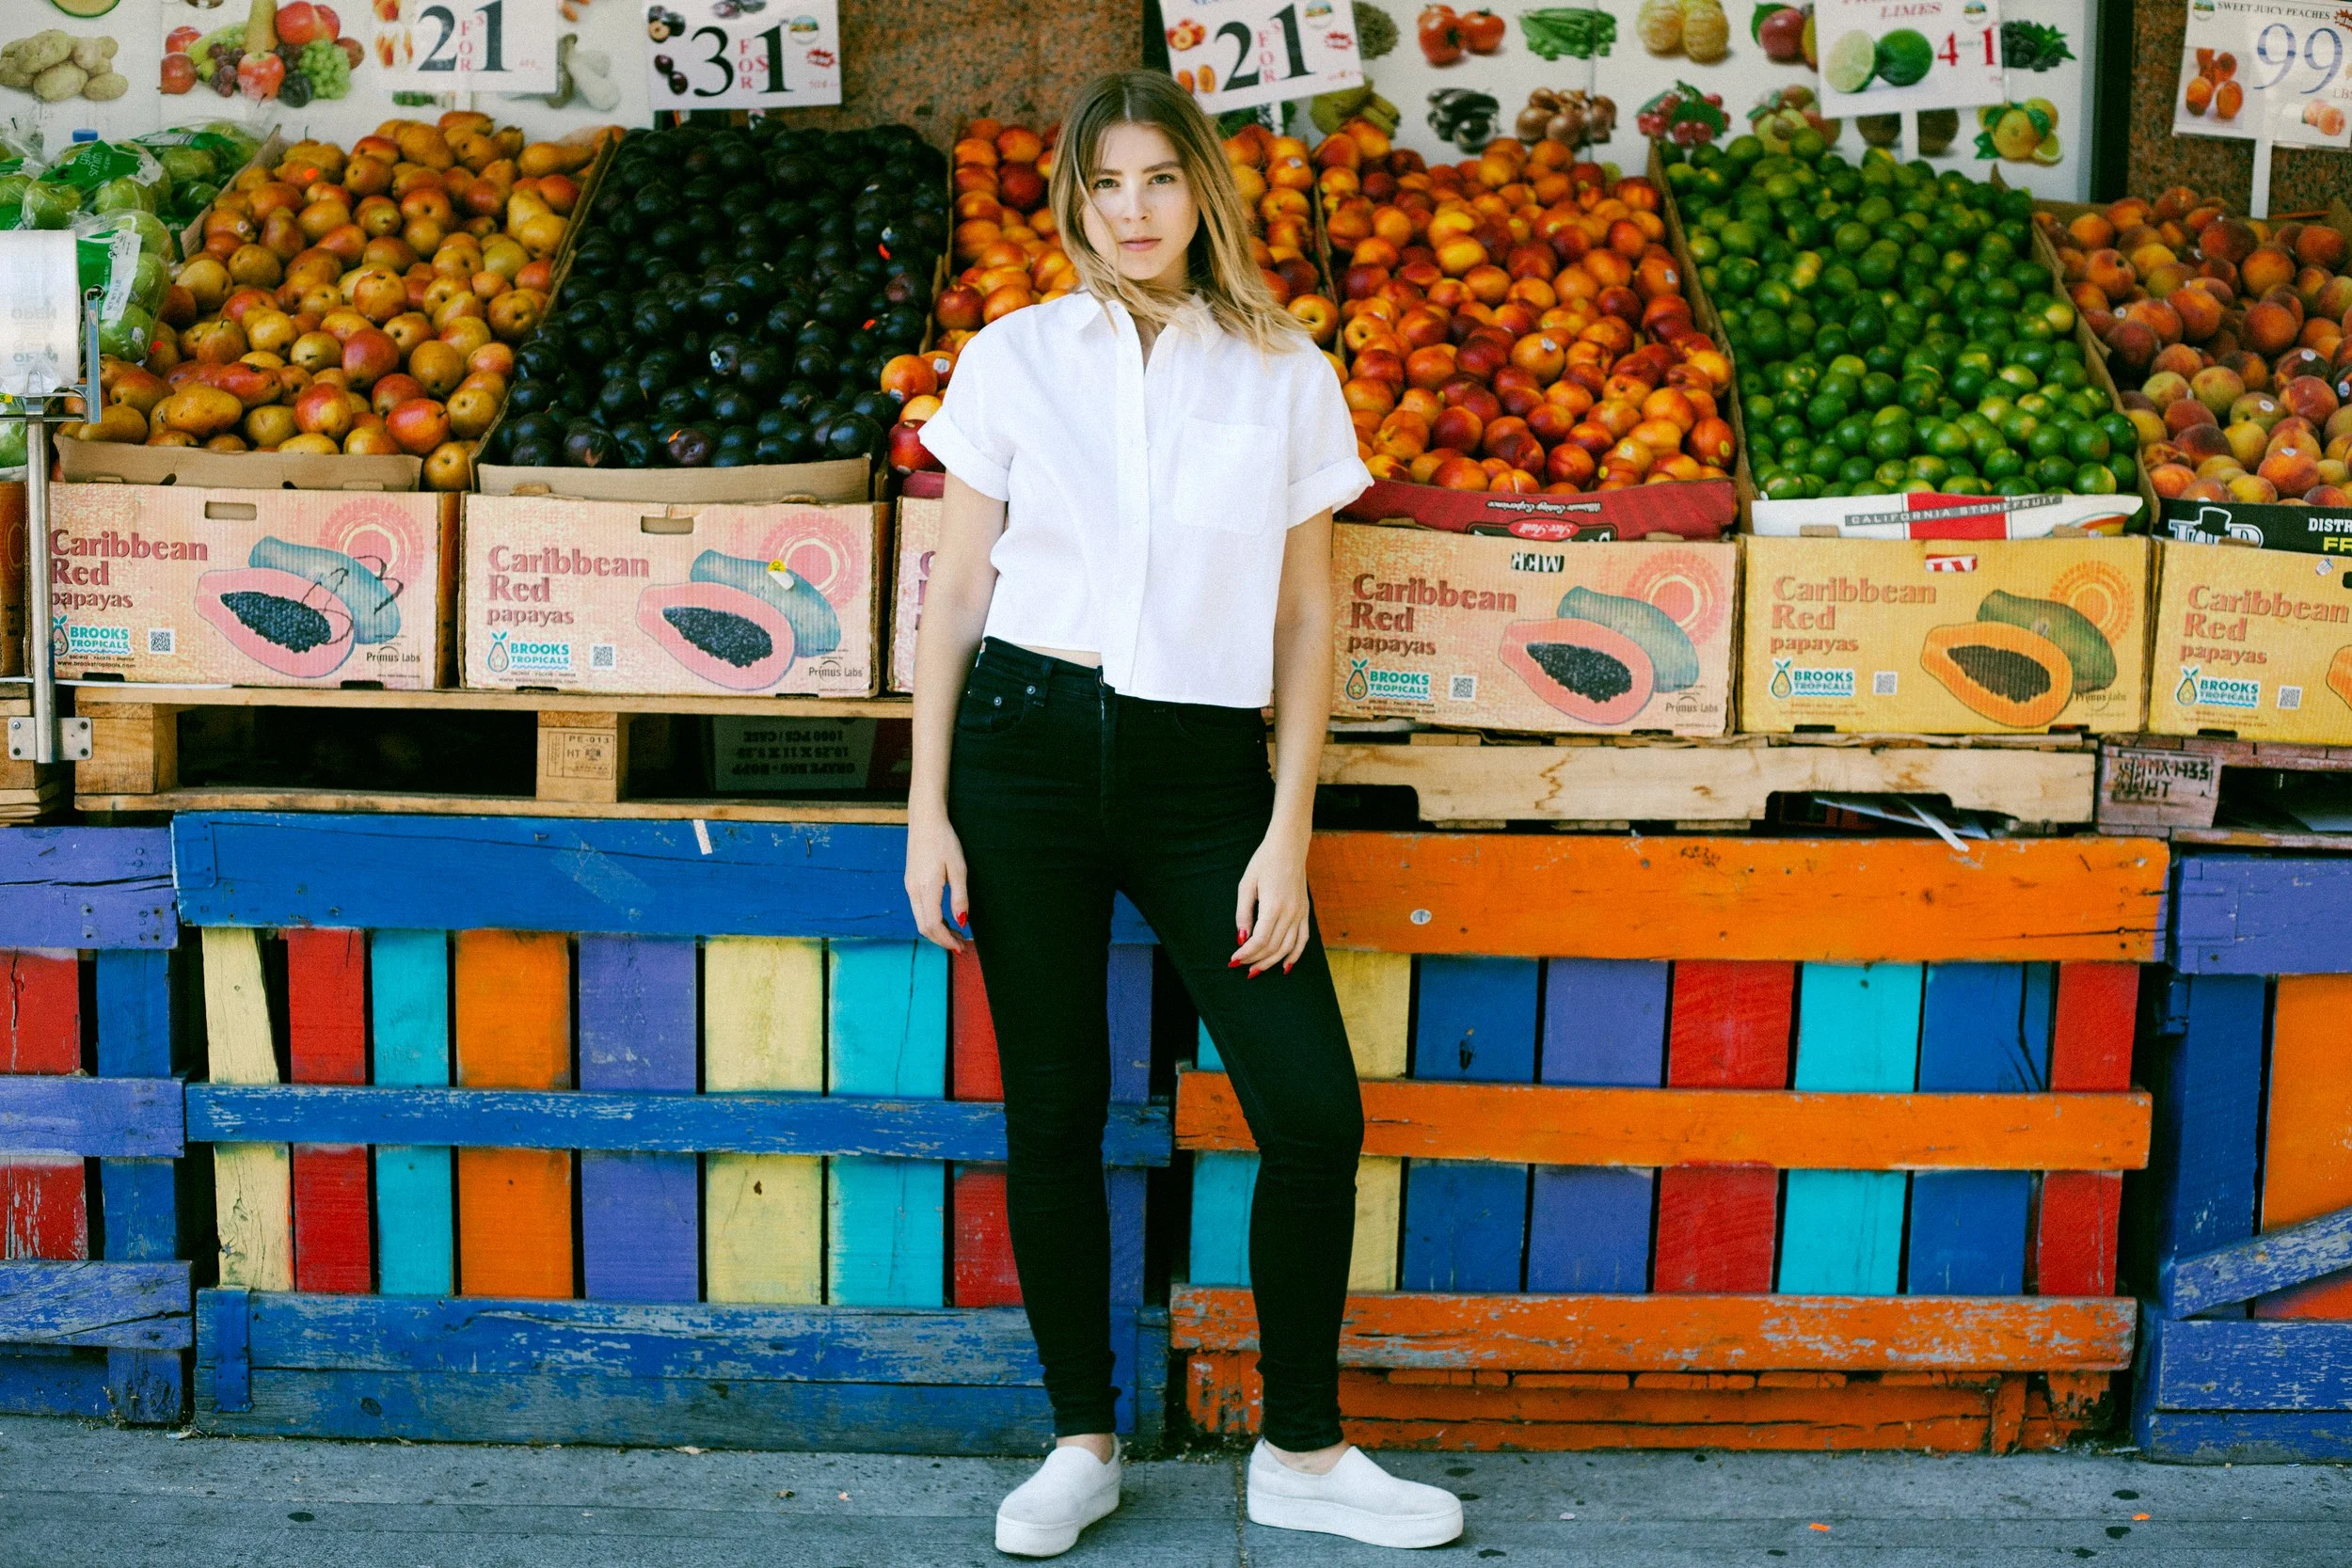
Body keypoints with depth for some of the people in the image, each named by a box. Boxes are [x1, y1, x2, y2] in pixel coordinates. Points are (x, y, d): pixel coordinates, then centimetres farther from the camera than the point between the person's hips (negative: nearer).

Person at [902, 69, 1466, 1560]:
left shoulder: (1284, 374, 5)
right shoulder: (1012, 357, 5)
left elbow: (1306, 616, 5)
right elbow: (956, 587, 6)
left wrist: (1289, 833, -2)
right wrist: (927, 811, 1)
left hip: (1204, 764, 0)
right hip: (1027, 746, 0)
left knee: (1317, 1110, -5)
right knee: (1054, 1112, 5)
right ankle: (1084, 1443, 24)